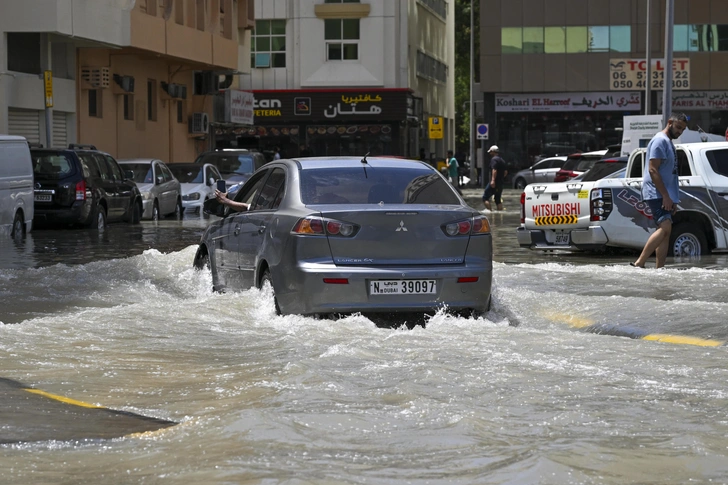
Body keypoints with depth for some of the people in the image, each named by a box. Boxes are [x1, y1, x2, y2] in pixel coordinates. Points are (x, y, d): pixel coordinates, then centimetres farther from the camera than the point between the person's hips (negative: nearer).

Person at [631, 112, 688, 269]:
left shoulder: (669, 142, 22)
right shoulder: (660, 141, -10)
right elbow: (653, 170, -19)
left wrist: (673, 199, 22)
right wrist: (665, 196, -21)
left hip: (665, 196, 11)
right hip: (656, 194, -11)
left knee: (665, 232, 5)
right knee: (665, 227, -22)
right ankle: (639, 263, -25)